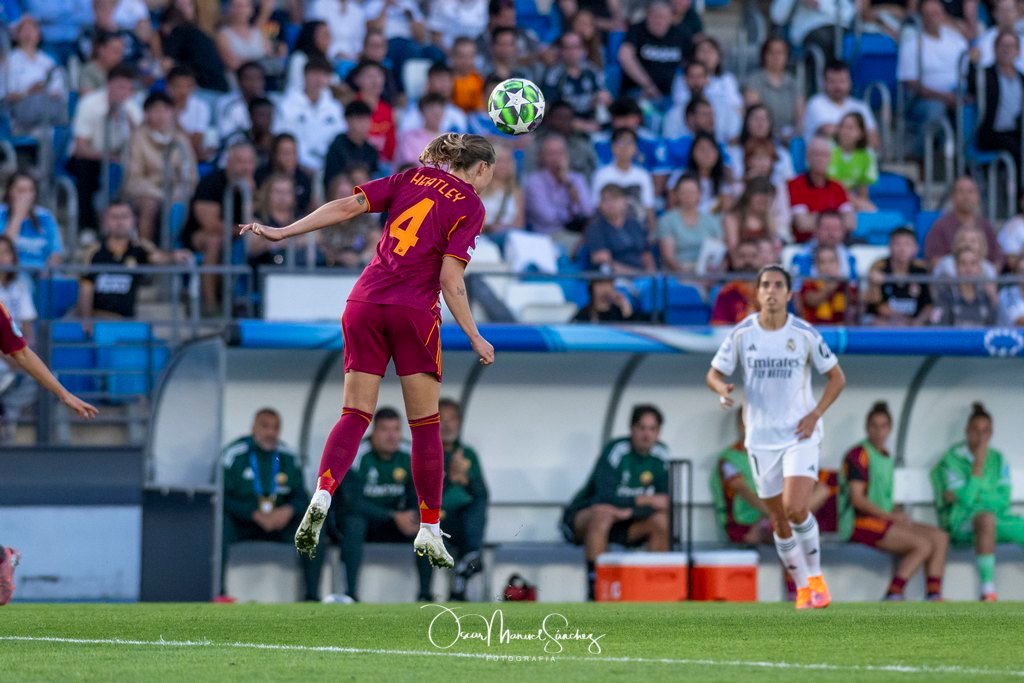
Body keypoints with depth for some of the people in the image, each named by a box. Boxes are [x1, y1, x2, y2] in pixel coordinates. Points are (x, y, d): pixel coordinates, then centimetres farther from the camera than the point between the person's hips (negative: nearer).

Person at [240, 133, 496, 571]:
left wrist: (284, 232, 6)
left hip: (365, 303, 4)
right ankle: (429, 531, 8)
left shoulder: (412, 178, 14)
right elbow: (450, 280, -8)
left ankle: (322, 496, -20)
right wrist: (475, 339, -4)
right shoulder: (471, 206, 1)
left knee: (354, 415, 3)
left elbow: (347, 206, 4)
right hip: (415, 311, -4)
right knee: (425, 423, 7)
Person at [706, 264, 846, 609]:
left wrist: (815, 414, -9)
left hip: (800, 435, -2)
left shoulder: (804, 334, -5)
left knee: (796, 509, -20)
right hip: (761, 438, 2)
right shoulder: (741, 334, -3)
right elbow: (714, 374, 5)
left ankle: (816, 577, 1)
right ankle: (802, 587, 22)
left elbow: (836, 377, 4)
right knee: (779, 521, 6)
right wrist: (723, 390, -19)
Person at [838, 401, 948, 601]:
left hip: (882, 518, 9)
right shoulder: (859, 455, -8)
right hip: (858, 522, -9)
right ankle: (893, 596, -19)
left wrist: (897, 514, 2)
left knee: (940, 537, -2)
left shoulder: (887, 458, 19)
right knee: (923, 545, -21)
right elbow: (857, 499, -15)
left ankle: (934, 597, -7)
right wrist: (892, 516, -15)